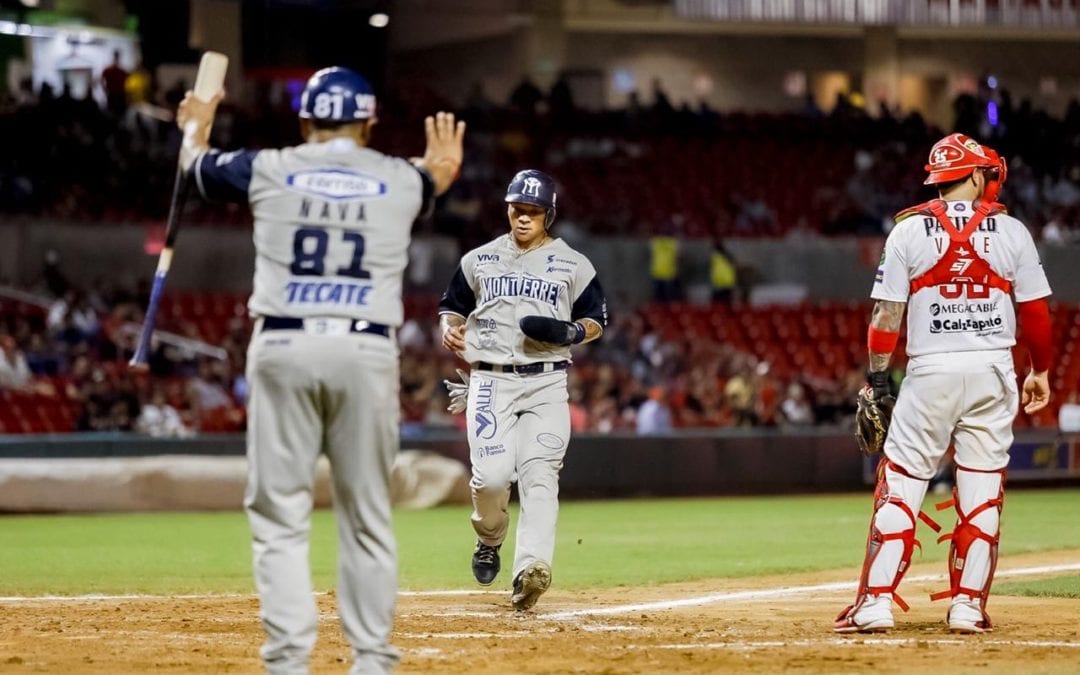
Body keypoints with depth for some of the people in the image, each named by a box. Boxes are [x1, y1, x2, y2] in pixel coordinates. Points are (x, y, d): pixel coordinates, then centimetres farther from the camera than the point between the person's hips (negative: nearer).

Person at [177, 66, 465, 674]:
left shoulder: (268, 169, 7)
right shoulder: (399, 180, 9)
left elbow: (198, 167, 28)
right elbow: (437, 175, 34)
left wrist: (198, 128, 49)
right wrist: (442, 165, 57)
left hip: (284, 348, -1)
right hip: (366, 351, 1)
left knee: (281, 516, 0)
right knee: (367, 517, 8)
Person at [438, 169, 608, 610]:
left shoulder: (573, 265, 8)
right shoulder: (479, 260, 12)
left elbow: (597, 321, 11)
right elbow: (452, 307, 19)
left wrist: (571, 333, -11)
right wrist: (450, 329, -4)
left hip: (546, 383, -1)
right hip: (490, 380, 1)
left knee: (540, 475, -16)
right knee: (491, 476, -13)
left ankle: (531, 567, -28)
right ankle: (489, 541, 17)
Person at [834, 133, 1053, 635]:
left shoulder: (909, 231, 0)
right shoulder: (1011, 232, 2)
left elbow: (887, 314, -2)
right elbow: (1036, 311, 4)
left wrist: (876, 378, 4)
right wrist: (1040, 370, 17)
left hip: (930, 370, -1)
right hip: (993, 369, 1)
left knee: (899, 486, 2)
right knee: (982, 490, 7)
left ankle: (876, 602, -5)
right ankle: (968, 605, 4)